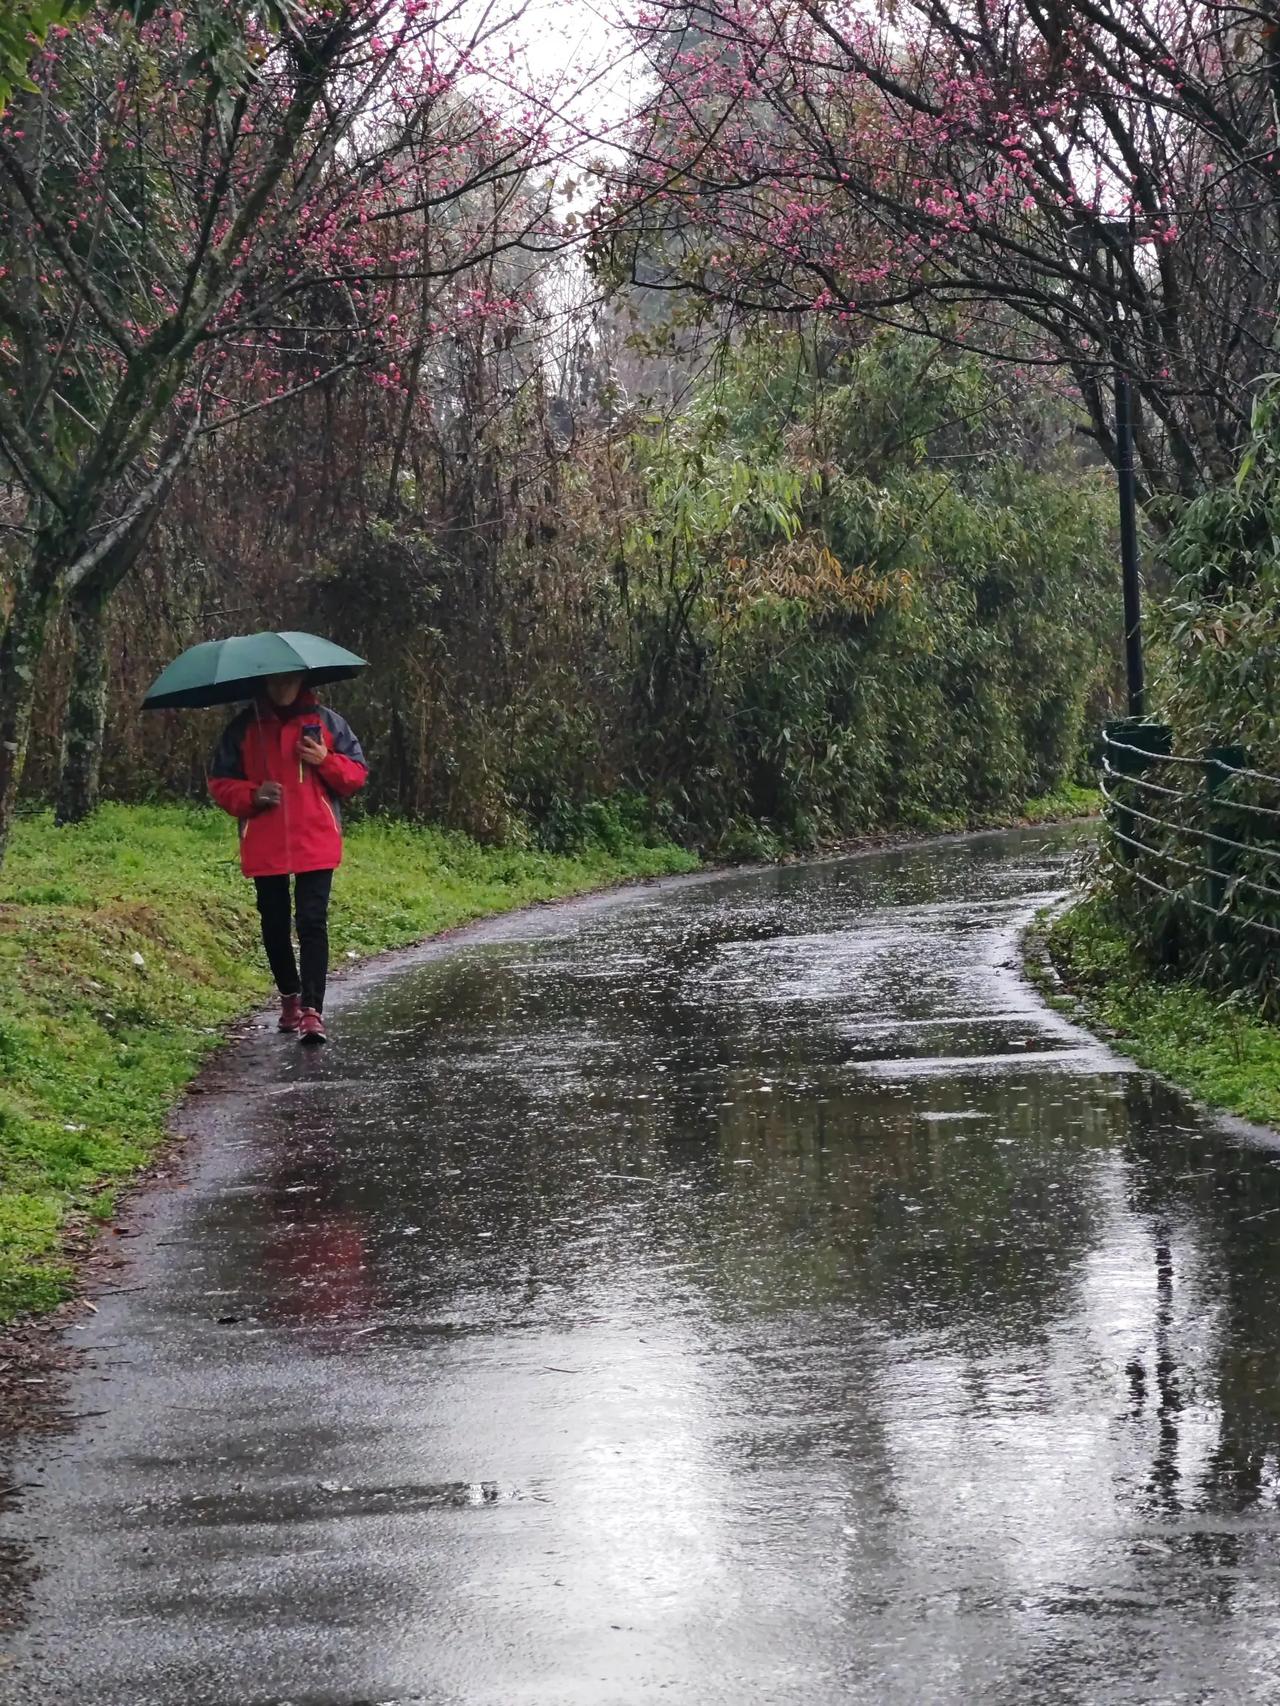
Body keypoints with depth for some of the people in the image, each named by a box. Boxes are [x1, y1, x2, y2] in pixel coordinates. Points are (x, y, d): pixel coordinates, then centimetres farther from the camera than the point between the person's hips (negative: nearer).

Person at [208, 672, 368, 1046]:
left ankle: (312, 1010, -16)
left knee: (312, 923, -12)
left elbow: (357, 774, 10)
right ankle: (289, 996, 32)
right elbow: (220, 781, 10)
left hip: (316, 844, -2)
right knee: (275, 924, 11)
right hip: (265, 845, 2)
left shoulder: (326, 722, 8)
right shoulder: (244, 728, 9)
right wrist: (251, 795, -9)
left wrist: (326, 761, -10)